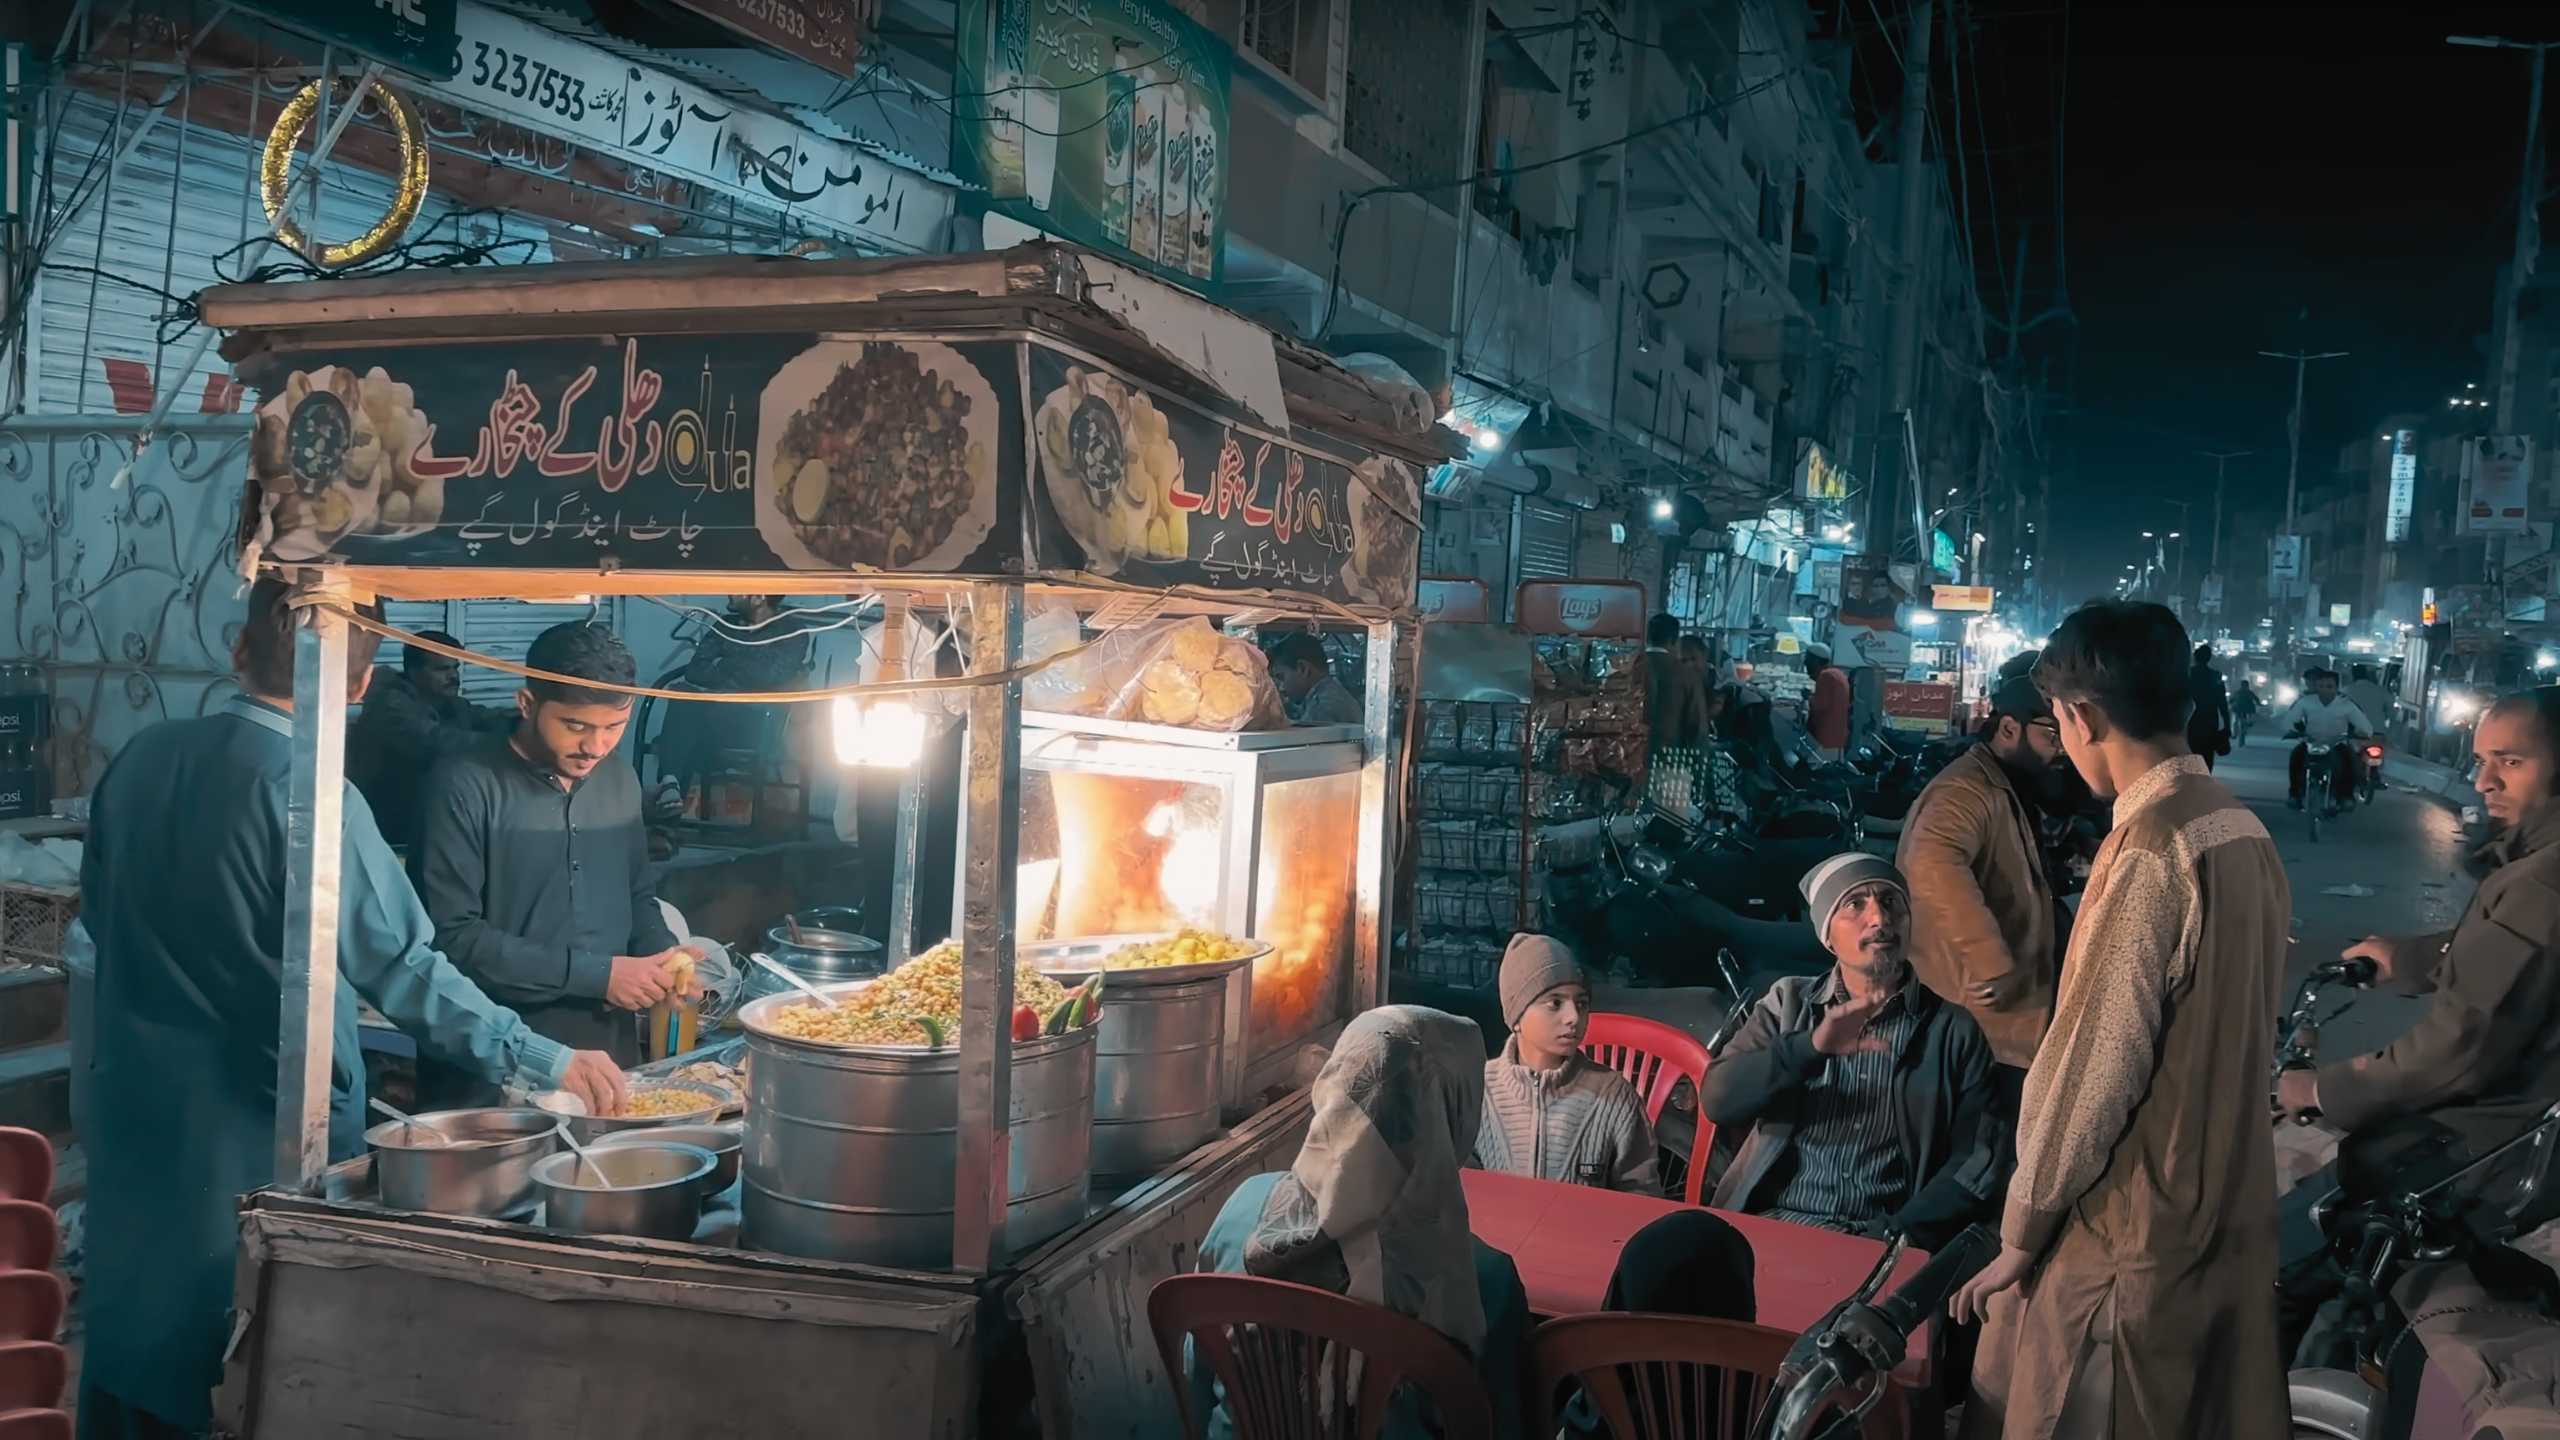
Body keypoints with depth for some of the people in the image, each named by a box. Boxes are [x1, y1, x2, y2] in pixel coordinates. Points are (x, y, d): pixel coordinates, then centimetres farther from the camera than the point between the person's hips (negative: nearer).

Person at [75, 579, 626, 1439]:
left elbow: (100, 912, 11)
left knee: (135, 1319, 22)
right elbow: (406, 972, -21)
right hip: (253, 1122, -6)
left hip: (135, 1102, 6)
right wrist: (547, 1063, -15)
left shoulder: (142, 758, -3)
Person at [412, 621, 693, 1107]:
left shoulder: (619, 778, 7)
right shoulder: (467, 787, -13)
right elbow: (452, 936, -17)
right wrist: (596, 974, -17)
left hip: (611, 1044, 6)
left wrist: (660, 954, -3)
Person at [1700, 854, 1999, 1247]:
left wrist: (1895, 1235, -11)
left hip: (1879, 1242, 0)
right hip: (1769, 1221, 1)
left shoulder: (1956, 1027, 9)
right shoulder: (1788, 1003, 12)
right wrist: (1810, 1047, -17)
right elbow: (1717, 1100, -1)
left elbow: (1976, 1163, 4)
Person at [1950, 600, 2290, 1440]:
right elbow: (2230, 1033, 9)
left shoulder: (2149, 853, -22)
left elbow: (2095, 1067, -20)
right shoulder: (2245, 832, 3)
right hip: (2233, 1211, 8)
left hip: (2131, 1233, -8)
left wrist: (2020, 1235, -10)